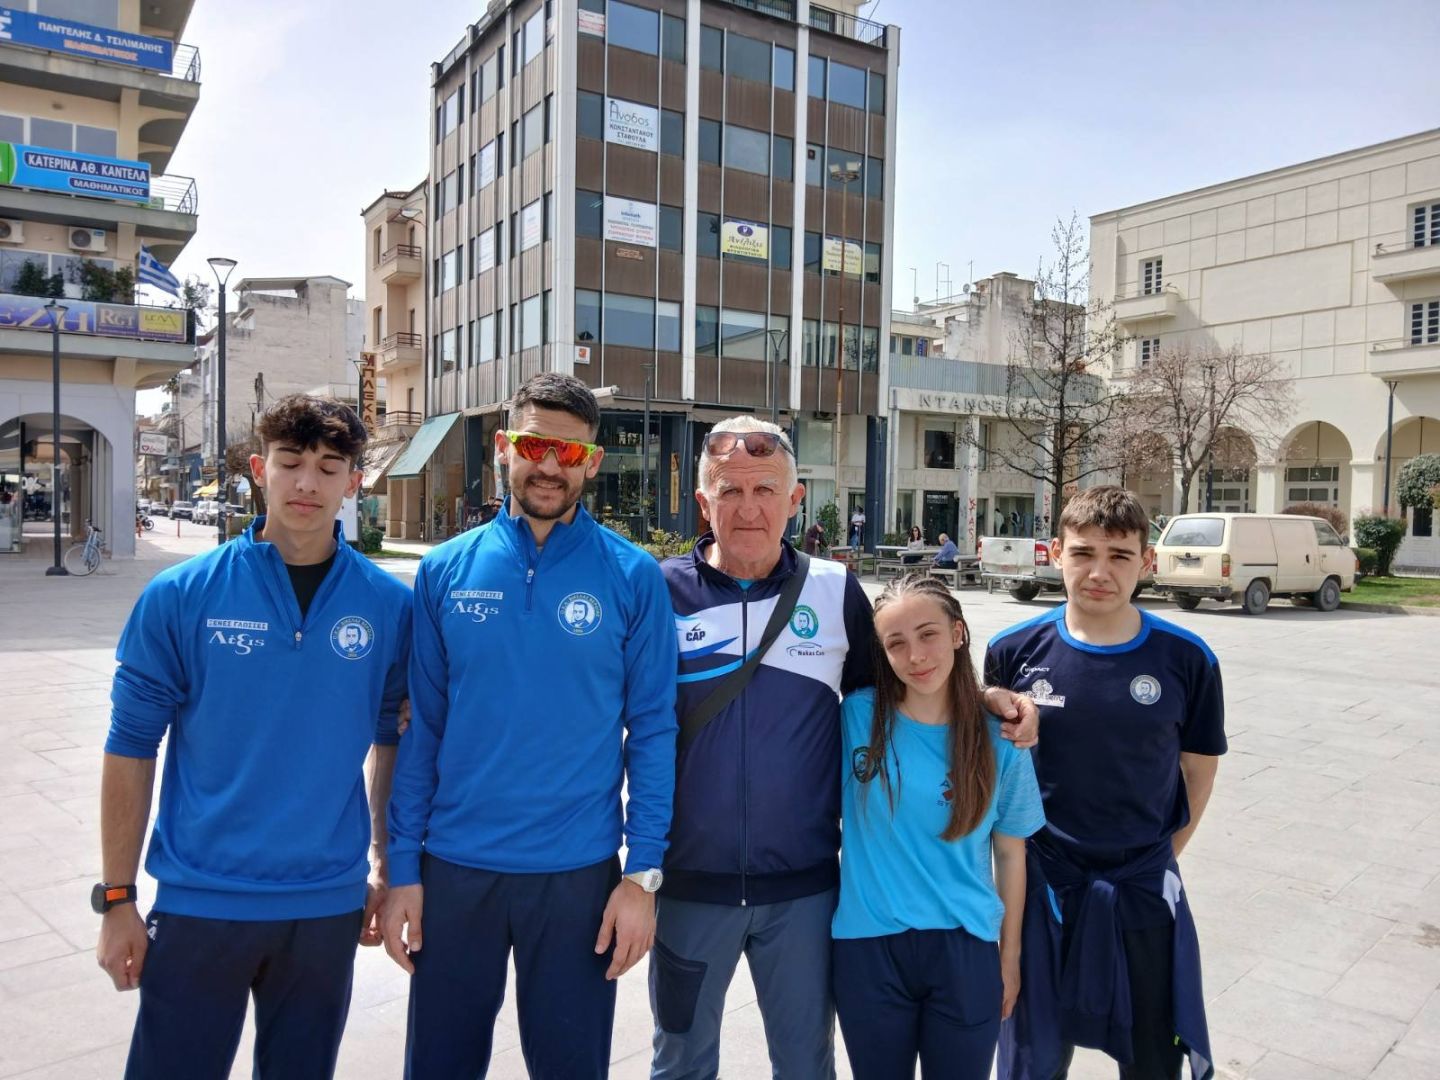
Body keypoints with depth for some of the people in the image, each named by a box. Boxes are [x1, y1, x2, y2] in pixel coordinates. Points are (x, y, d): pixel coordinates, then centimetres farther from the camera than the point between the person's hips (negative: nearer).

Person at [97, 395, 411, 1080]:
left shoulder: (388, 605, -4)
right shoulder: (180, 597, -8)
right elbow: (131, 750, -3)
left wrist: (384, 866, 8)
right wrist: (116, 898, -2)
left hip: (329, 905, 2)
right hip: (200, 900, -1)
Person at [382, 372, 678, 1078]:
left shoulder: (632, 578, -6)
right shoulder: (446, 571, -1)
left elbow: (651, 731, -4)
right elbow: (421, 728, 2)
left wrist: (642, 874, -7)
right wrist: (403, 868, 1)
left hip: (578, 873, -1)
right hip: (455, 867, 2)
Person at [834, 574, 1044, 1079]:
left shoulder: (999, 742, -5)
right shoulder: (856, 717, -8)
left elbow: (1010, 855, 4)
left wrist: (1010, 956, 8)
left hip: (965, 949, 0)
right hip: (868, 947, 0)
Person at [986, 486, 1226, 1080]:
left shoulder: (1186, 659, -9)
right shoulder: (1014, 651, -9)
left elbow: (1199, 770, 4)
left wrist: (1159, 854, 5)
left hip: (1144, 895, 0)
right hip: (1040, 890, 0)